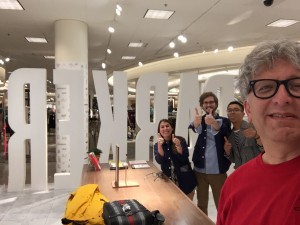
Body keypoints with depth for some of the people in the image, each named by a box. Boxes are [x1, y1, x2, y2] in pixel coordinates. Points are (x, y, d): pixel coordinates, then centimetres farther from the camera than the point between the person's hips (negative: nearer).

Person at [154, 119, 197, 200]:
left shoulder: (181, 140, -7)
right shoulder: (157, 145, -1)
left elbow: (184, 158, -14)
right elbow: (159, 161, -15)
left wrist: (178, 145, -28)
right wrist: (159, 145, -27)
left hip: (185, 181, -1)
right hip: (168, 181, 1)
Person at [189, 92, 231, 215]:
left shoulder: (224, 121, 0)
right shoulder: (199, 120, 8)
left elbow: (223, 131, -25)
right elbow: (193, 128, -17)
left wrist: (214, 123, -47)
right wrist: (195, 123, -41)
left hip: (217, 171, -3)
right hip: (199, 169, 3)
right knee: (201, 204, 16)